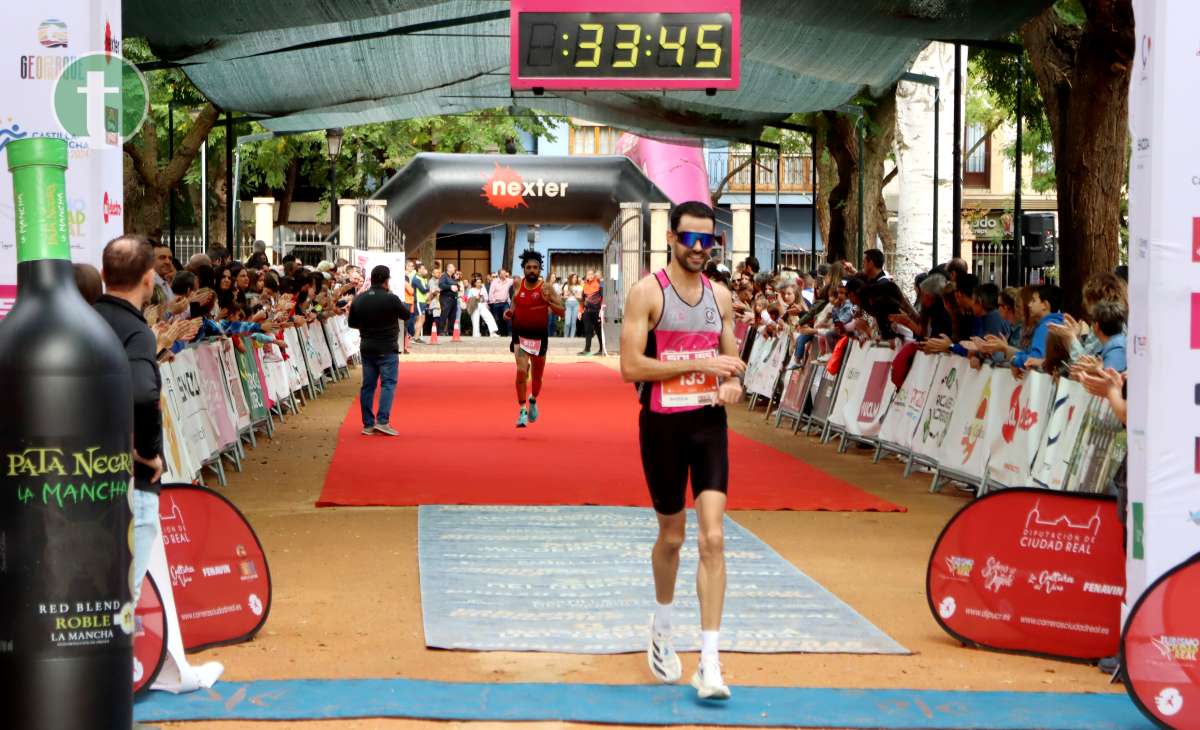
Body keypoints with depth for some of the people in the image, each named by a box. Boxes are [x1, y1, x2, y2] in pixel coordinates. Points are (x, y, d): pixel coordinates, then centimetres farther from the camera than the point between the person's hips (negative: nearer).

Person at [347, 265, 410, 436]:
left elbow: (351, 323, 8)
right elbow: (406, 314, 1)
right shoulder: (391, 299, -15)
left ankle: (368, 424, 11)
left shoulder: (359, 299, 1)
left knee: (368, 385, 9)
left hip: (367, 348, 5)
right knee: (388, 384, -2)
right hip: (387, 349, -5)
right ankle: (382, 421, -13)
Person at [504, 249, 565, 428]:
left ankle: (533, 400, 46)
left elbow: (562, 311, -10)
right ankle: (522, 410, -8)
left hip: (539, 337, 0)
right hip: (520, 336, 0)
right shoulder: (517, 285, -2)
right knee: (521, 371, -19)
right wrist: (509, 313, -2)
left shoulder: (546, 288, -9)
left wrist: (548, 301, -25)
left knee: (537, 376, 14)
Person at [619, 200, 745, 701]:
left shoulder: (721, 296, 8)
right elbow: (631, 366, -15)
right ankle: (661, 632, 40)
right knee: (671, 537, 11)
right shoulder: (647, 292, -8)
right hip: (663, 425, -3)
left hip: (709, 422, 3)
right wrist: (699, 364, -18)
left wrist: (732, 384, -5)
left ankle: (709, 664, -9)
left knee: (713, 538, -9)